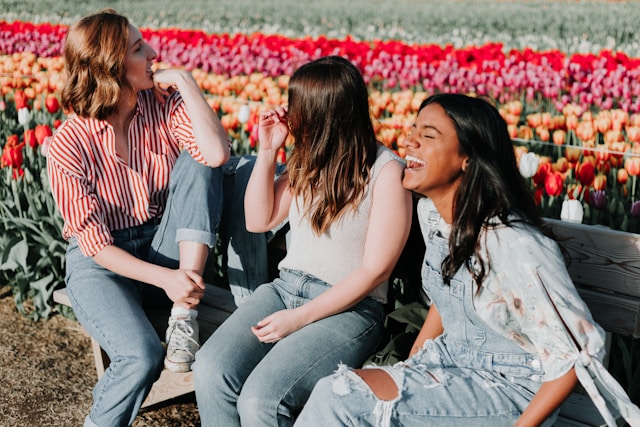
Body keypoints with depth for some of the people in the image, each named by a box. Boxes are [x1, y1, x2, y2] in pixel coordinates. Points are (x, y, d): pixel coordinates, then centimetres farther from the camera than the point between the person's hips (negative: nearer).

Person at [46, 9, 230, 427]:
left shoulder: (165, 103, -6)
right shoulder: (70, 145, -15)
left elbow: (217, 153, -25)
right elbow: (94, 242, -16)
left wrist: (184, 80, -20)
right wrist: (163, 278, -27)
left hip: (164, 248, 4)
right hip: (102, 262, -3)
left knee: (198, 164, -22)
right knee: (142, 356, -31)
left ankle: (183, 313, -23)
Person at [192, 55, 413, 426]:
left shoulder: (386, 171, -11)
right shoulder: (310, 159, 8)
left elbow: (375, 269, -13)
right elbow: (259, 221, 14)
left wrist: (301, 317, -16)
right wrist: (267, 152, 2)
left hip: (349, 308, -6)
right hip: (285, 287, 6)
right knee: (210, 370, -21)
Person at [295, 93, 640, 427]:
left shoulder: (514, 245, -26)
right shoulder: (430, 211, 0)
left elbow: (578, 352, -19)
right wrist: (406, 369, 8)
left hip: (510, 387, -7)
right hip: (451, 362, 7)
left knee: (340, 397, -24)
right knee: (335, 390, -18)